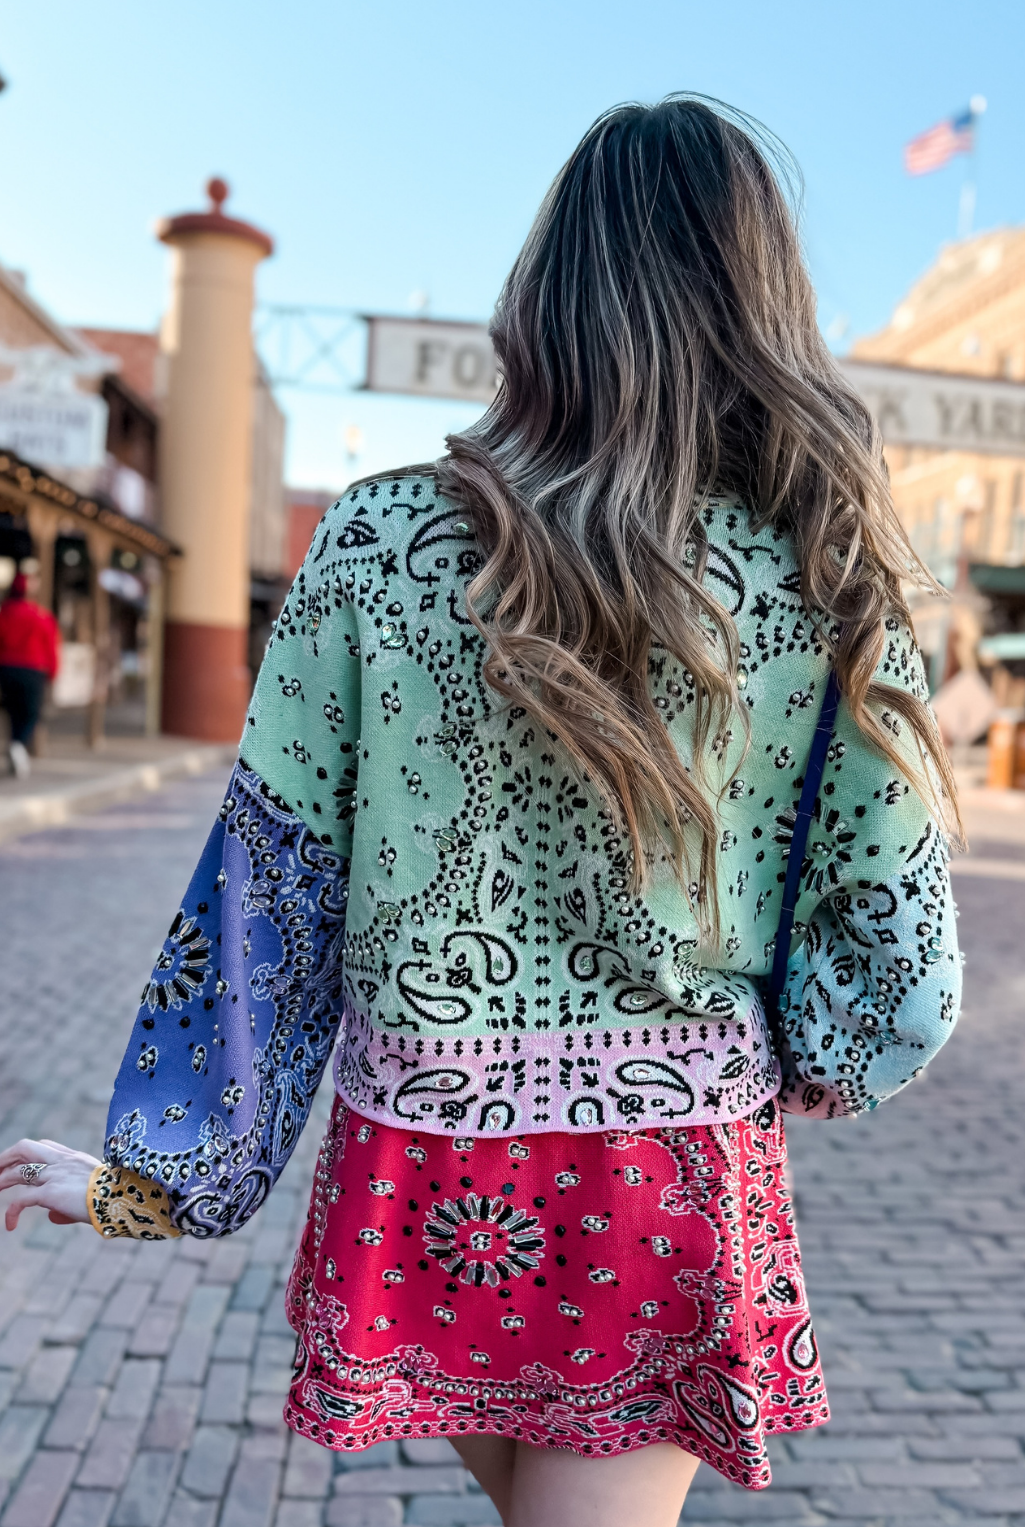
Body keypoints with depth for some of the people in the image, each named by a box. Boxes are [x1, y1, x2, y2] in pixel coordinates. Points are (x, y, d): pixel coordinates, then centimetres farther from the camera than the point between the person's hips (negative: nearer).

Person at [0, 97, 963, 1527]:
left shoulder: (378, 537, -9)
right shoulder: (830, 577, -9)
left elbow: (268, 887, -5)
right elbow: (900, 972, -6)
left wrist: (156, 1171, 8)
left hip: (424, 1178, 2)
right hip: (674, 1197, -1)